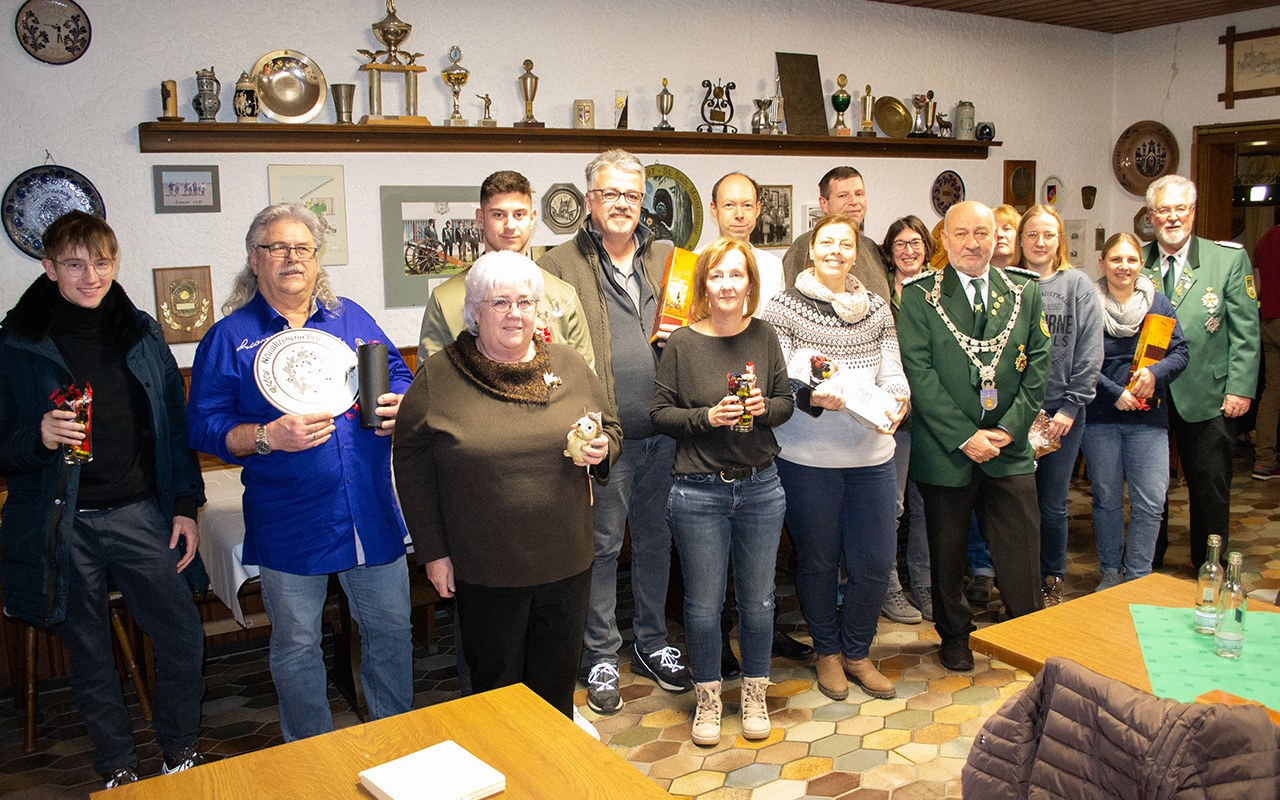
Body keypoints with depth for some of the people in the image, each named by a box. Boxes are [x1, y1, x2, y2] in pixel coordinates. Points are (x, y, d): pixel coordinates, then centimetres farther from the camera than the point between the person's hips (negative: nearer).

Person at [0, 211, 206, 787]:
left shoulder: (143, 334, 5)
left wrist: (185, 507, 5)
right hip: (63, 526, -2)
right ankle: (117, 769, 30)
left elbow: (176, 427, 9)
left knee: (184, 637, 2)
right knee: (89, 652, 11)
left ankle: (181, 753, 25)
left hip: (139, 512, 2)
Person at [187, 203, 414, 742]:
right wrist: (268, 437, -21)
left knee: (391, 629, 14)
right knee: (296, 646, 12)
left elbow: (398, 372, 16)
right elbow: (205, 427, -5)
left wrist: (399, 405, -6)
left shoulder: (351, 318, 8)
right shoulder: (229, 337, -1)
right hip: (289, 526, -3)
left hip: (372, 512, 3)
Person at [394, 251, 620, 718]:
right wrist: (432, 551, -4)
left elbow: (610, 428, 14)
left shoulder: (569, 365, 3)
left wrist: (602, 450, -10)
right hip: (484, 569, -3)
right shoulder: (438, 377, -6)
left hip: (566, 559, 3)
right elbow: (413, 463, -3)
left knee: (559, 676, 17)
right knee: (496, 678, 12)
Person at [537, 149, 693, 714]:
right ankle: (601, 658, 22)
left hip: (663, 433, 4)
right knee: (602, 546, 7)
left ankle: (653, 644, 32)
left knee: (656, 540, 16)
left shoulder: (666, 261, 13)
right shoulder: (560, 265, -2)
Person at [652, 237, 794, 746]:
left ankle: (754, 694, 33)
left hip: (760, 488, 2)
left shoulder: (763, 336, 3)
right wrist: (708, 417, -17)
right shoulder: (682, 343, -5)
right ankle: (707, 698, 28)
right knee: (703, 603, 7)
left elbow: (787, 402, 9)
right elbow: (661, 414, -3)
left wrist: (763, 408, -12)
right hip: (699, 493, -2)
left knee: (758, 599, 12)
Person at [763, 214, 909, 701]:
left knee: (876, 561, 5)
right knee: (817, 560, 9)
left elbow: (893, 375, 8)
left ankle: (856, 652, 28)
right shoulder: (784, 308, -1)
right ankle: (827, 652, 31)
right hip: (807, 457, -3)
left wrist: (896, 404, -13)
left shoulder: (877, 310, 11)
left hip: (871, 455, 3)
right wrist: (811, 397, -23)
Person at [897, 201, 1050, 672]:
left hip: (1010, 448, 2)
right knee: (947, 552, 12)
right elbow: (919, 372, -9)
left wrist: (1011, 427, -6)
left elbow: (1038, 363, 6)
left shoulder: (1025, 292, 7)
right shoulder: (918, 297, -3)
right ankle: (955, 634, 32)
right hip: (945, 451, -2)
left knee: (1021, 551, 4)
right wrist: (965, 436, -13)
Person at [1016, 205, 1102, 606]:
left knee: (1053, 505, 6)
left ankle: (1052, 581, 25)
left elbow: (1090, 352, 0)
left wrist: (1071, 406, -6)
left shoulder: (1078, 285, 4)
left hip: (1063, 412, 0)